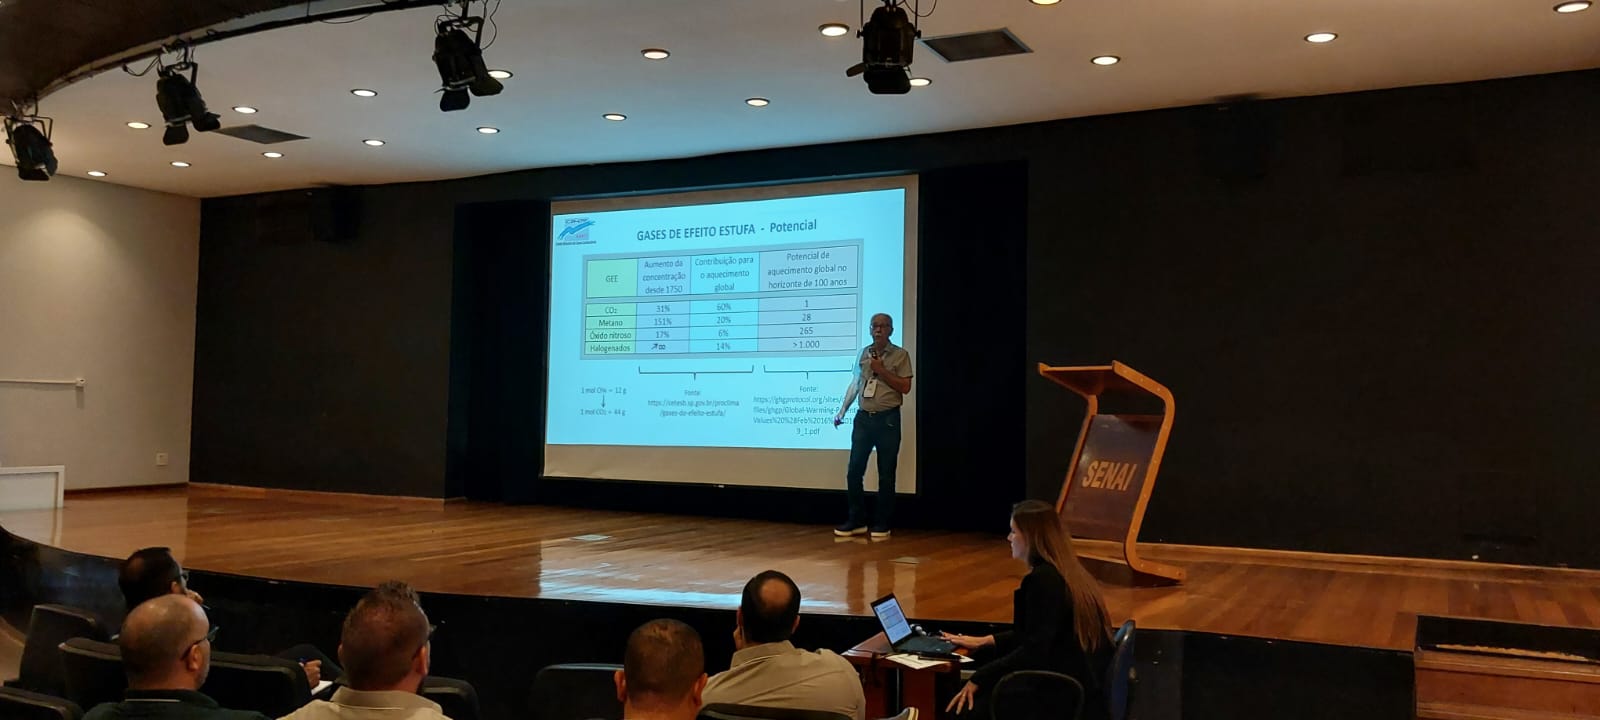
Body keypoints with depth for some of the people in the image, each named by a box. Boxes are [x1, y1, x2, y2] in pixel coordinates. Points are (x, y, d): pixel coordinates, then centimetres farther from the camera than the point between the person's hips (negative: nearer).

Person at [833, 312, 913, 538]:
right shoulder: (863, 353, 10)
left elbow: (905, 387, -8)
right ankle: (856, 520, 13)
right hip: (863, 418, 4)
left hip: (888, 419, -4)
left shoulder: (900, 355, -2)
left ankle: (882, 524, 11)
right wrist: (841, 412, 16)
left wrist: (882, 371, -14)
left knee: (886, 474, 2)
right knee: (854, 471, 2)